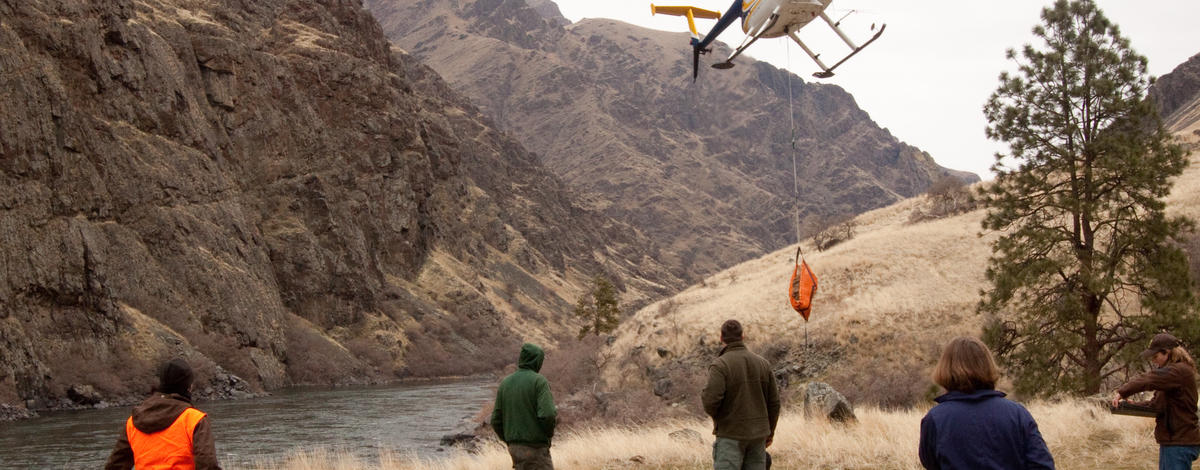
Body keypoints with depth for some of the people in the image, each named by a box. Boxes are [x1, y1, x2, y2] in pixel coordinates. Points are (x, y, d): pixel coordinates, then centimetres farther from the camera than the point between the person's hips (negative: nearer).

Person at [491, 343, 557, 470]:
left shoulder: (505, 383, 9)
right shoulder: (539, 381, -10)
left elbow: (496, 420, 8)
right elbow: (547, 414, -21)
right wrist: (549, 432, -2)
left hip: (514, 447, 7)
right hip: (535, 447, -7)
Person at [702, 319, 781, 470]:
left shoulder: (720, 365, -11)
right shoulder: (762, 363, 6)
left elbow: (711, 400, -21)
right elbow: (774, 401, 8)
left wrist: (713, 414, 2)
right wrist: (770, 431, 19)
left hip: (731, 435, -5)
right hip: (757, 435, 5)